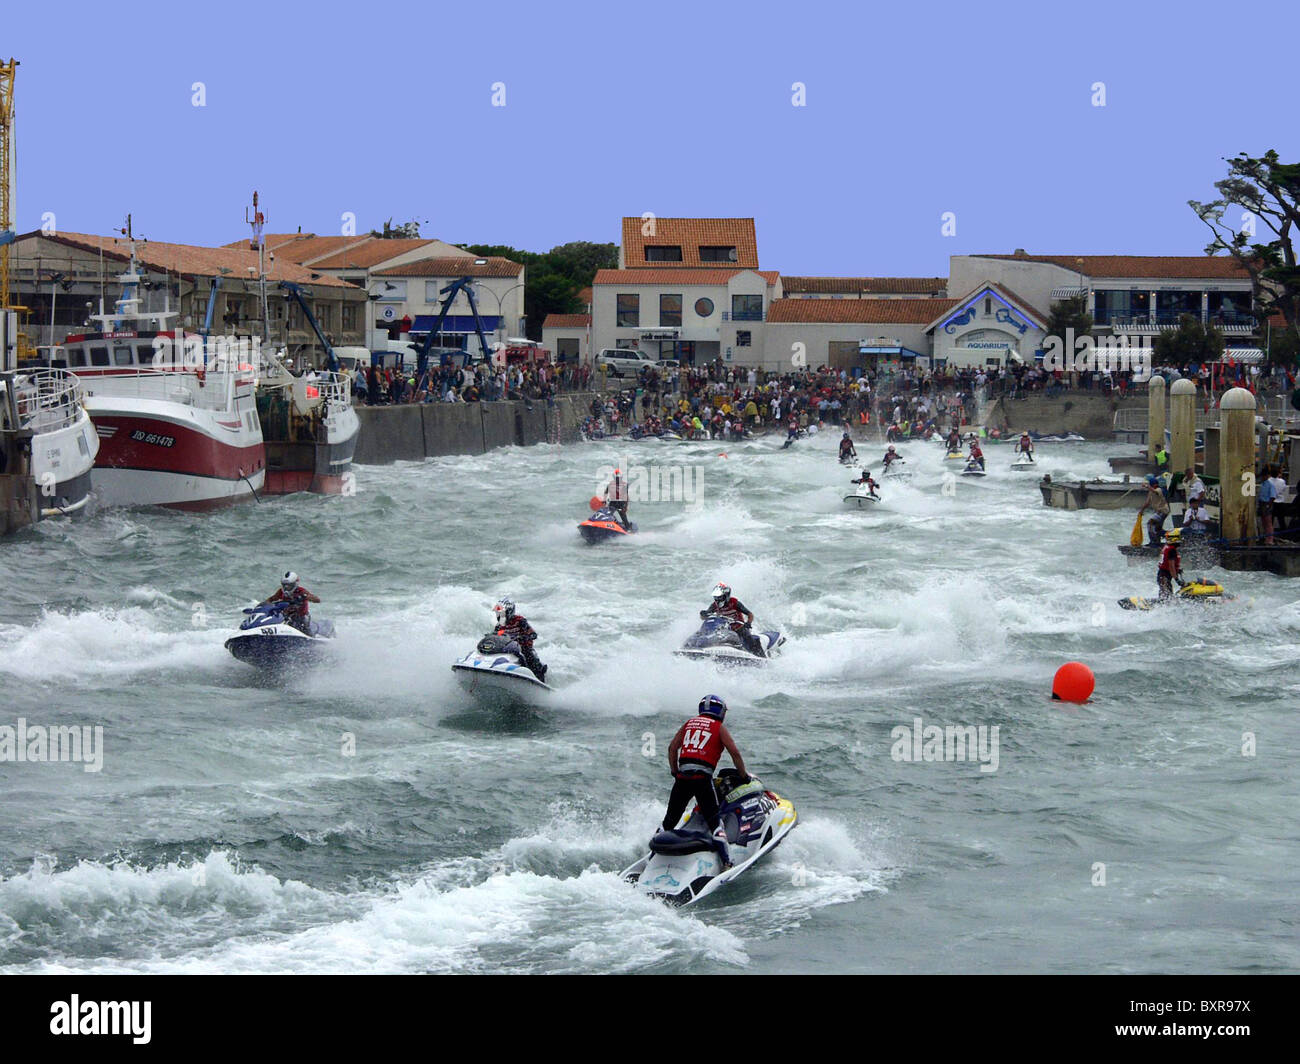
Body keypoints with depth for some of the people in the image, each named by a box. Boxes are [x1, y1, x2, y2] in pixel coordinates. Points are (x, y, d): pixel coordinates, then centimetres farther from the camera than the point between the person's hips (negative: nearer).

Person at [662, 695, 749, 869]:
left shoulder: (690, 723, 20)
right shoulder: (719, 727, 7)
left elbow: (672, 748, 18)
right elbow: (735, 752, -1)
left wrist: (674, 772, 25)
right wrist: (744, 775, 9)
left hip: (682, 776, 4)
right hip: (702, 777, -4)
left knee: (670, 820, 14)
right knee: (714, 822, -4)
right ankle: (726, 861, -12)